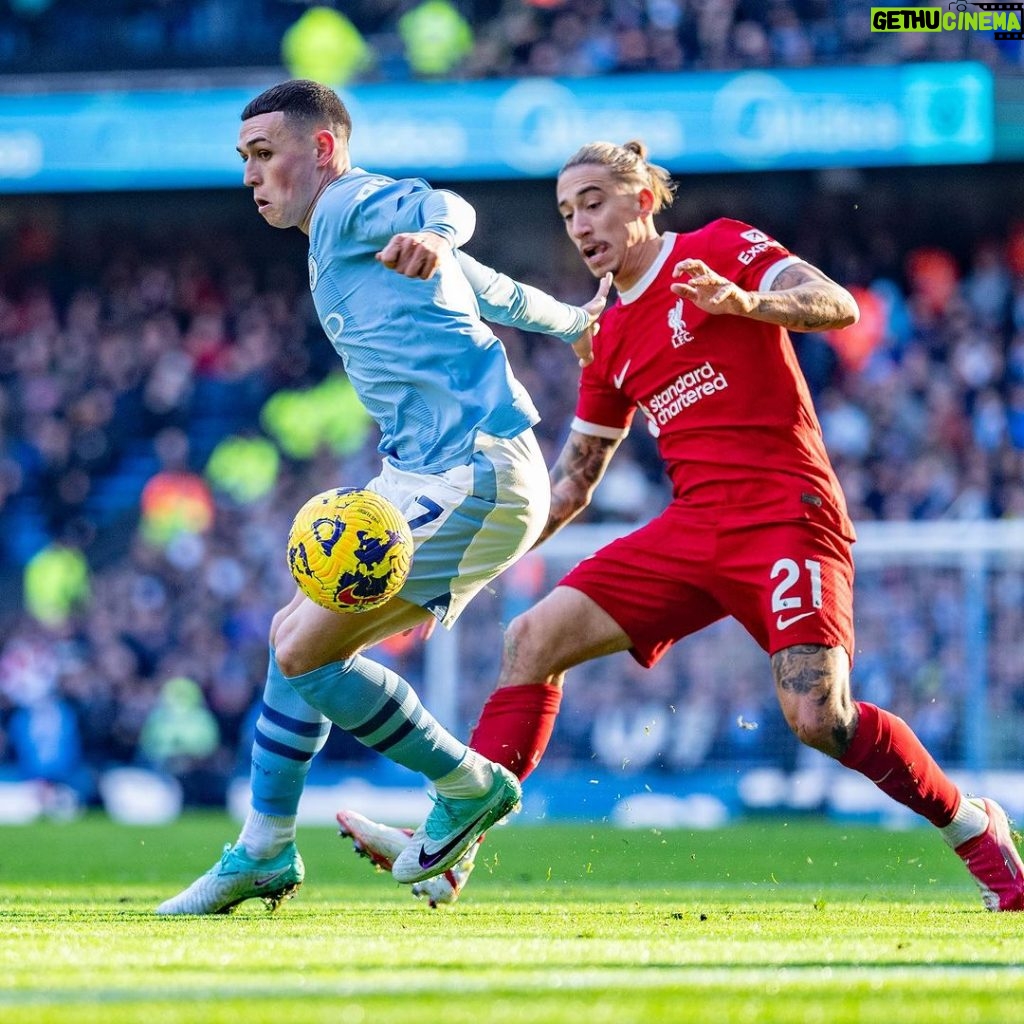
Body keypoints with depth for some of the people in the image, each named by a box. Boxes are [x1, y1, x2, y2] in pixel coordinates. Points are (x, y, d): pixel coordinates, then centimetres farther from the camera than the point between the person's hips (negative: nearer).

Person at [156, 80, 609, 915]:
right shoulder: (344, 240, 24)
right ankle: (264, 853, 21)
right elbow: (500, 293, 37)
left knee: (305, 653, -14)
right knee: (295, 636, 14)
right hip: (422, 475, 11)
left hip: (472, 476, -11)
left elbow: (444, 206, -28)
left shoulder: (350, 206, -4)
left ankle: (469, 786, 1)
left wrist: (431, 235, -52)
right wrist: (573, 321, 55)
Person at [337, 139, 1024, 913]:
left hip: (785, 513, -7)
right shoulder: (611, 342, 19)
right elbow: (573, 479, 23)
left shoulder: (720, 248, 1)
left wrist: (745, 302, -30)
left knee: (818, 717, -21)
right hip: (694, 528, 7)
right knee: (533, 640, -6)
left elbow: (839, 306, -12)